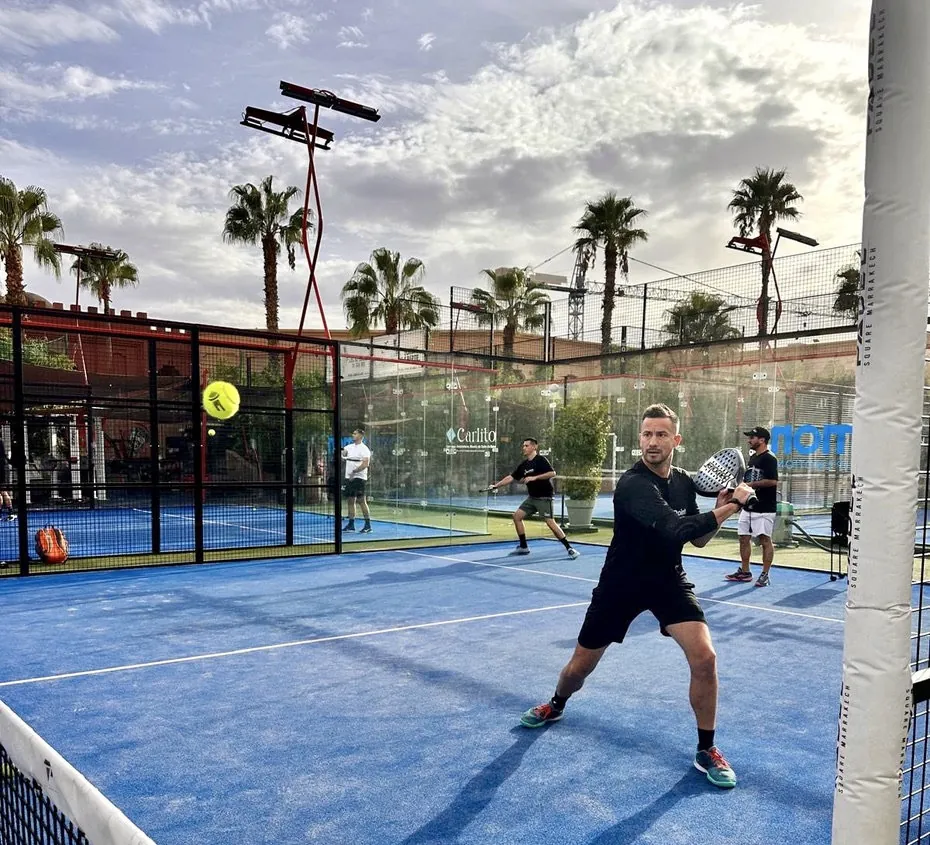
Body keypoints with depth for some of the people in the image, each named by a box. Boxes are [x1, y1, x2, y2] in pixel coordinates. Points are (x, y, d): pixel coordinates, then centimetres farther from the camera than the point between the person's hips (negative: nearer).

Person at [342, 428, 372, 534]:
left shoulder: (364, 449, -8)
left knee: (361, 501, -8)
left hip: (359, 478, -7)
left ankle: (368, 526, -5)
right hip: (349, 477, 7)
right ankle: (351, 524, 17)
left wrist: (354, 471, -25)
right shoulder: (349, 447, 15)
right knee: (350, 501, 10)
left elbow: (366, 464, -17)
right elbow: (343, 454, 4)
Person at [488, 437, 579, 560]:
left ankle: (569, 548, -9)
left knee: (550, 522, -16)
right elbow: (511, 477, 13)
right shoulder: (524, 464, 10)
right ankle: (523, 547, 13)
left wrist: (534, 477, -26)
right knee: (517, 516, 3)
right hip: (532, 497, 8)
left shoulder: (541, 460, -11)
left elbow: (552, 473, -22)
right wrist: (496, 486, 8)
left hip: (544, 497, -8)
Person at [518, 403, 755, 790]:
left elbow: (698, 538, 6)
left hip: (669, 580, 4)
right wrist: (729, 507, -29)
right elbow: (677, 530, -37)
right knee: (580, 666, 10)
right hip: (621, 583, -4)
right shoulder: (633, 483, -26)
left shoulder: (684, 481, -3)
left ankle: (706, 750, 6)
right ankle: (555, 706, 45)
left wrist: (719, 507, -11)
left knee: (704, 657, -16)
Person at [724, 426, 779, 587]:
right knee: (744, 538, 11)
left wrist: (750, 485, -17)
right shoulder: (752, 458, 16)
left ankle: (765, 575, 2)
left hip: (764, 509, -9)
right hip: (748, 506, 9)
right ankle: (744, 572, 21)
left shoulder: (769, 459, -11)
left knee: (765, 540, -4)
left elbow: (772, 481, -22)